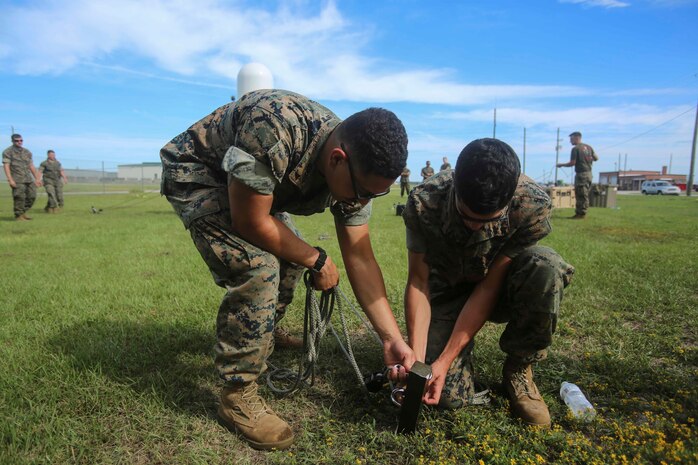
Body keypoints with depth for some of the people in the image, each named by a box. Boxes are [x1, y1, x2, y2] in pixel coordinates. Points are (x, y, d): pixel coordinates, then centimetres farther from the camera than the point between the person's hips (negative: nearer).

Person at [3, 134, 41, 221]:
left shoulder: (27, 152, 16)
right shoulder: (8, 152, -1)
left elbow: (31, 166, 19)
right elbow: (6, 166, -8)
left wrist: (37, 178, 15)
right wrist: (10, 180, -18)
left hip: (28, 179, 6)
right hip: (17, 180, -6)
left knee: (32, 196, 5)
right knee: (20, 198, -7)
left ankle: (23, 213, 21)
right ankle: (18, 215, 5)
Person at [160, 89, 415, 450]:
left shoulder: (355, 170, -18)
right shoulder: (275, 127, -41)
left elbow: (360, 257, -14)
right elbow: (251, 222, -33)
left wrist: (393, 338, -17)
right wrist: (316, 260, -19)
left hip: (250, 185, 7)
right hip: (195, 172, -7)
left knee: (289, 260, 9)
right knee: (256, 270, -24)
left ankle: (260, 334, 38)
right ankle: (238, 394, -7)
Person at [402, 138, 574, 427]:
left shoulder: (533, 207, -29)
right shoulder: (423, 202, -27)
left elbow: (489, 286, -26)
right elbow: (418, 280, -19)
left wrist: (444, 361, -26)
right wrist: (417, 356, -28)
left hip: (498, 286, 1)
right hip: (447, 289, 0)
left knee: (547, 268, -34)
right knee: (450, 396, -18)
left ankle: (518, 369, -10)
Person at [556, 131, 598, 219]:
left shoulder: (575, 149, -11)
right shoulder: (588, 147, 11)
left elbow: (572, 163, -15)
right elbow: (596, 158, 14)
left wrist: (561, 165, -1)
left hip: (581, 174, -8)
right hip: (589, 173, 8)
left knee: (581, 195, -5)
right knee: (585, 194, 12)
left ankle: (581, 213, -2)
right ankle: (580, 213, 17)